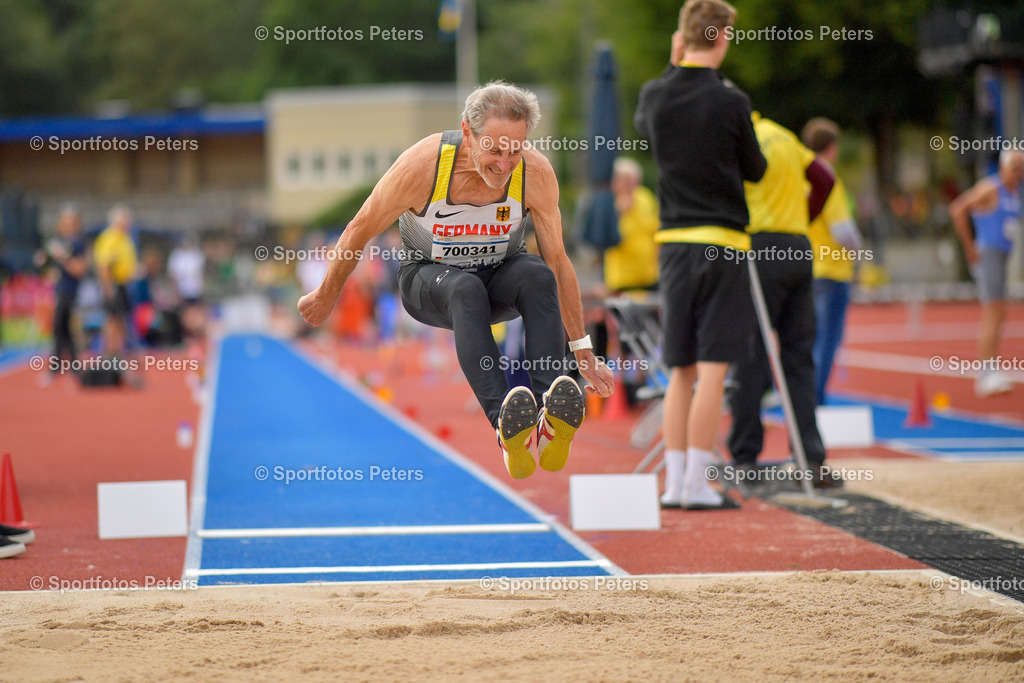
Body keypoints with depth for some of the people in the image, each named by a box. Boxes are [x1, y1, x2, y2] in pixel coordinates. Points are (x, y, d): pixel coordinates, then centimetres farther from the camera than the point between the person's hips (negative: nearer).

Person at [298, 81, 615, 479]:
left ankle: (553, 422, -45)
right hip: (428, 278, -2)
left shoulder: (536, 174, -22)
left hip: (499, 275, 2)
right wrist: (325, 298, 3)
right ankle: (505, 424, -52)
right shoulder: (421, 166, -27)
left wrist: (582, 352, -10)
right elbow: (358, 233, -10)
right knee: (466, 288, -38)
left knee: (537, 275, -34)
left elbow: (558, 263, -11)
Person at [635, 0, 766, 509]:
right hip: (721, 242, -5)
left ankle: (674, 482, 10)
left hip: (673, 242, 5)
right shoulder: (730, 101, -10)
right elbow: (755, 171, 2)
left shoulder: (654, 95, 2)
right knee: (712, 370, -3)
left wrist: (674, 67, 22)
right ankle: (696, 484, -6)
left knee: (680, 371, 11)